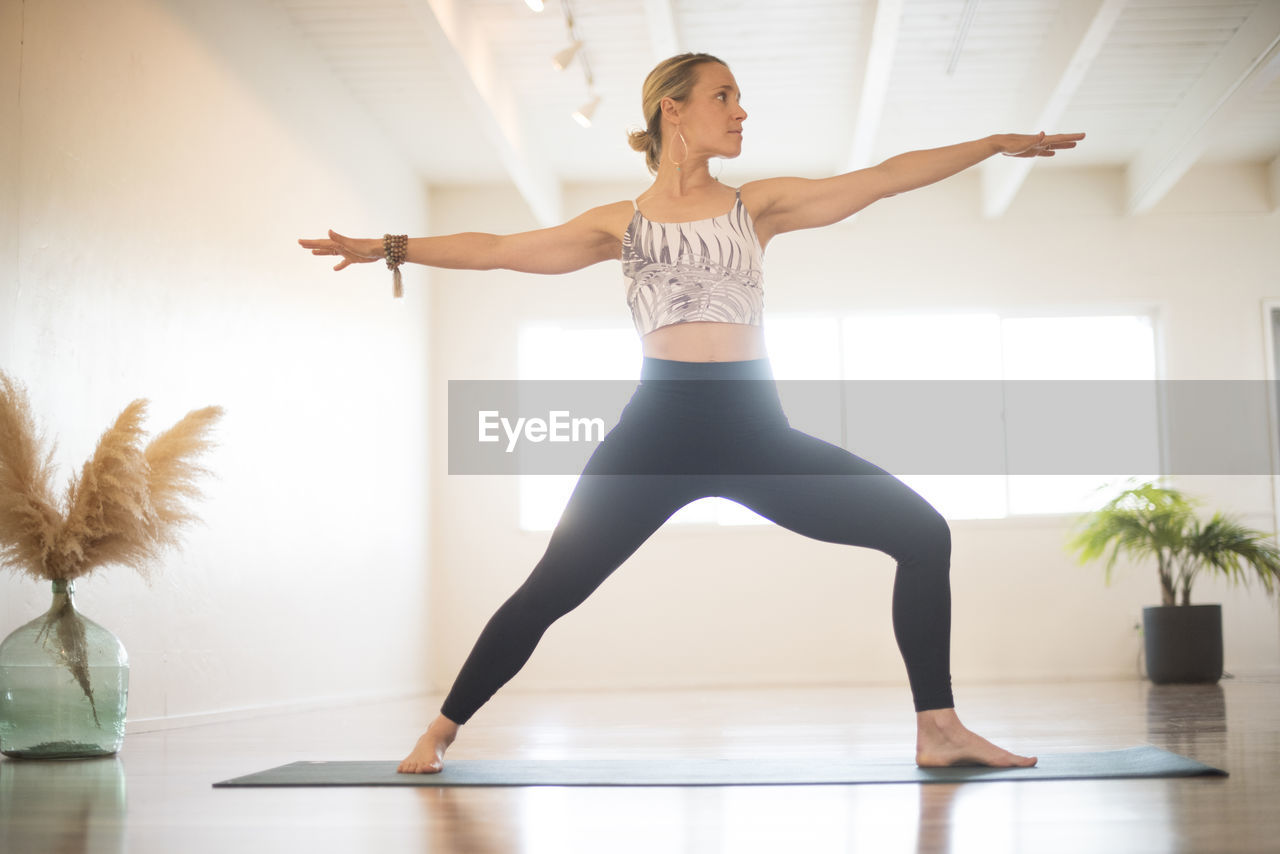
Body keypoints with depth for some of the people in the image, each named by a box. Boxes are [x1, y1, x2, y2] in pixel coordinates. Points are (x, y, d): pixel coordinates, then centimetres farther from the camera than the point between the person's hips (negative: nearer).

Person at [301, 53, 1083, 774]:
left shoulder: (758, 205, 13)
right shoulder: (621, 223, 11)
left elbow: (883, 178, 12)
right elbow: (496, 249, 12)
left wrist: (997, 143, 11)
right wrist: (389, 248, 8)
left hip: (756, 430, 2)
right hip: (659, 428, -2)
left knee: (923, 534, -8)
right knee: (552, 588, -6)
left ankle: (939, 728, 1)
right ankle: (441, 732, 13)